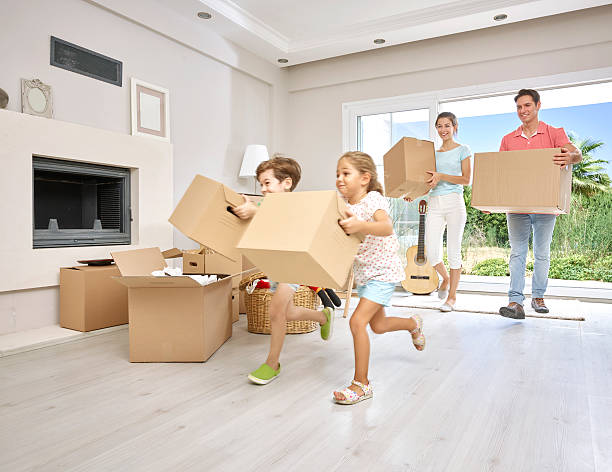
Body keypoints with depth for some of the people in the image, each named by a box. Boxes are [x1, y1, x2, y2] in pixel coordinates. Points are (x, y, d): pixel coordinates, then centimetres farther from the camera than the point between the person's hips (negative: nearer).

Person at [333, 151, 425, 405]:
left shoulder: (373, 199, -19)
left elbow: (387, 227, -37)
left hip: (383, 272, -8)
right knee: (378, 325, 21)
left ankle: (361, 383, -3)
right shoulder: (343, 206, 2)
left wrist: (360, 226, -54)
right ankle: (414, 323, 53)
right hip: (363, 273, 8)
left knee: (357, 321, -18)